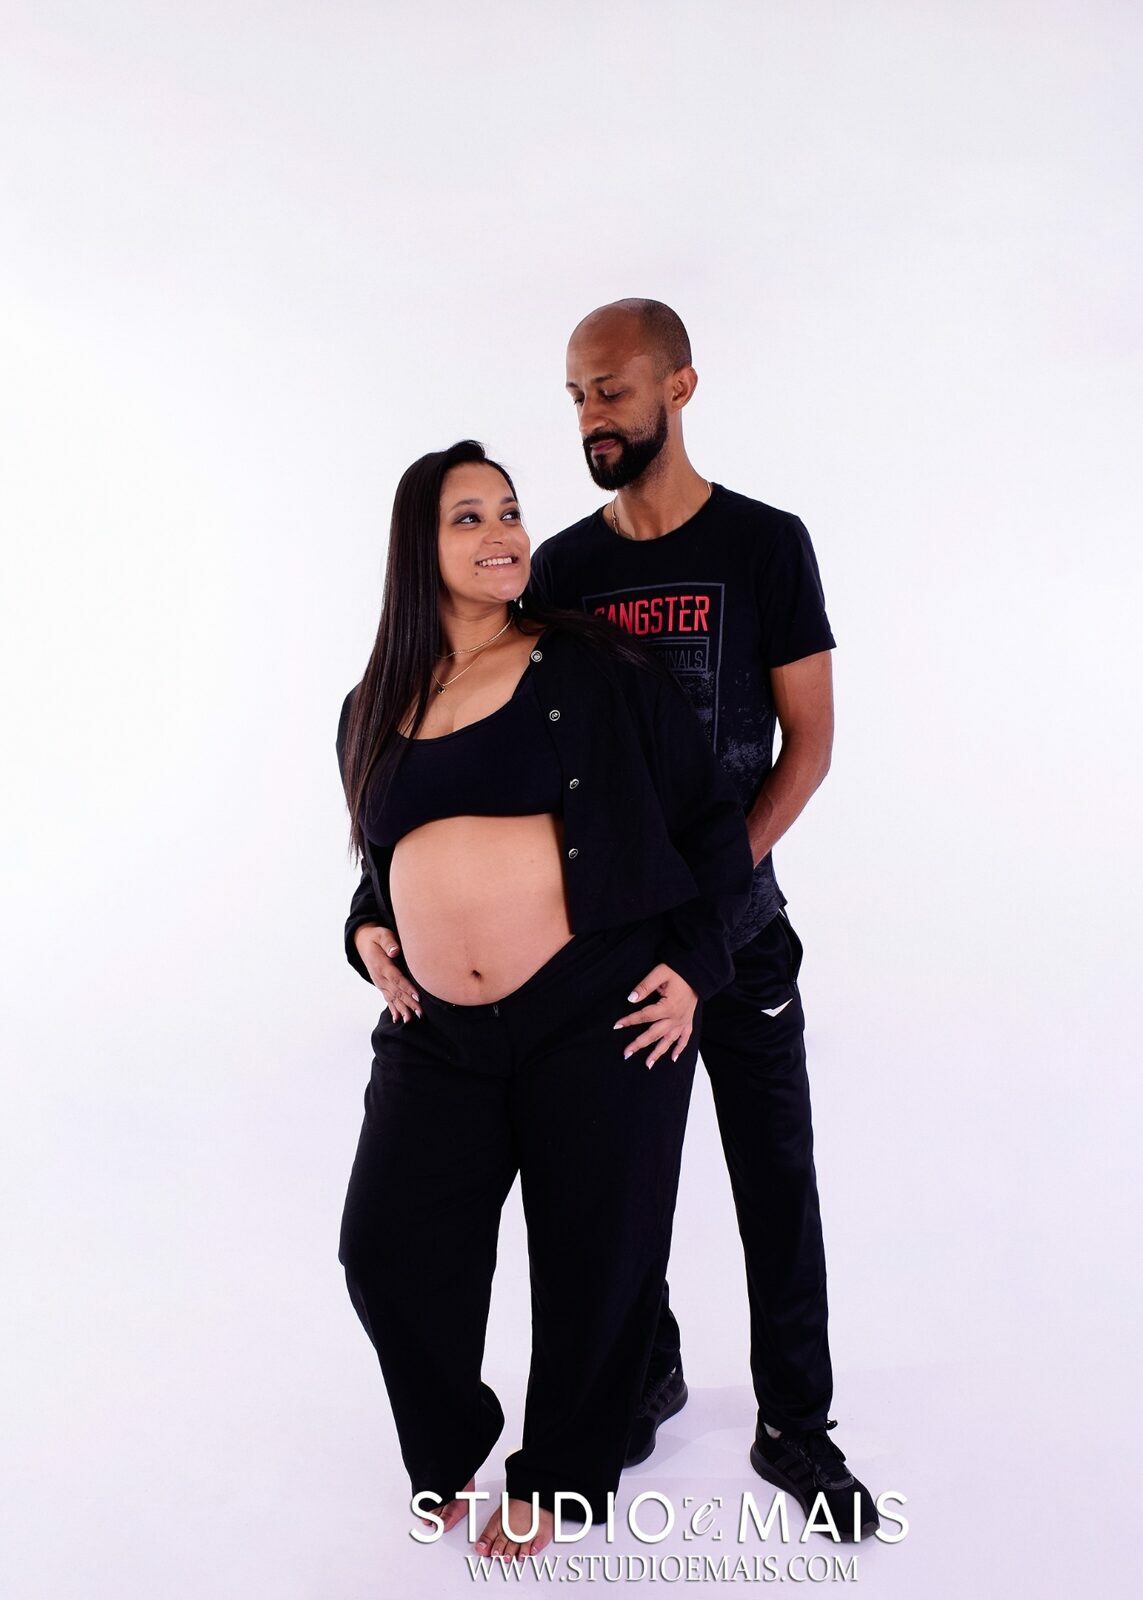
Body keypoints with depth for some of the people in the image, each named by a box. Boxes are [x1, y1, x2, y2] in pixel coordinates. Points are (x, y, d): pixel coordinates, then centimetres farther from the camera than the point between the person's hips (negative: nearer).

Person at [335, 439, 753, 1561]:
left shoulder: (592, 669, -2)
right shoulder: (373, 711, 10)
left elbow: (712, 820, 0)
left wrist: (692, 965, -8)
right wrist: (368, 930, 5)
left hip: (599, 1011, -3)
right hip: (438, 1029, 4)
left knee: (593, 1261, 9)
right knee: (387, 1249, 7)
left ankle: (560, 1477, 38)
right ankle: (450, 1444, 39)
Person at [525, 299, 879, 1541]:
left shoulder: (766, 545, -4)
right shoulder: (560, 567, 4)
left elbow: (810, 743, -4)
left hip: (735, 923, -2)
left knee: (777, 1182, 6)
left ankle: (795, 1426, 26)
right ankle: (648, 1372, 37)